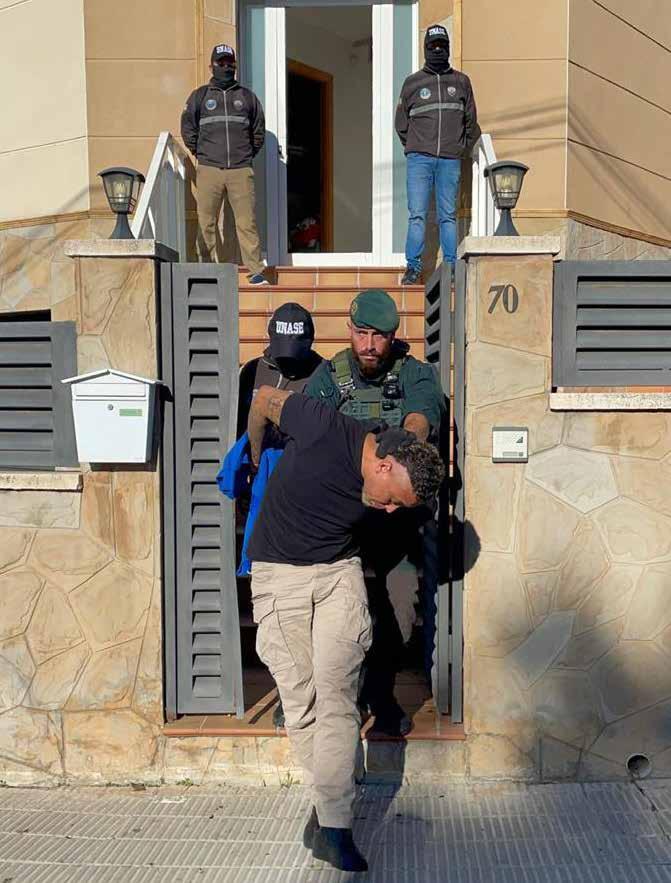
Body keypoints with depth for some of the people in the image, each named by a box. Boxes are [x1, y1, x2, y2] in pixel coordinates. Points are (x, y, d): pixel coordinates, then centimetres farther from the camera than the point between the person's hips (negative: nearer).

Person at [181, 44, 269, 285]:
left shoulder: (247, 96, 15)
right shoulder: (199, 96, 12)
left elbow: (259, 131, 21)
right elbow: (188, 129, 15)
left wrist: (248, 155, 14)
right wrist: (202, 154, 10)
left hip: (241, 171, 0)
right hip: (209, 170, 0)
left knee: (247, 222, -6)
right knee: (206, 223, -2)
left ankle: (256, 270, -5)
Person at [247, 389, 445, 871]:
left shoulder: (379, 493, -8)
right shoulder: (325, 428, -22)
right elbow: (265, 398, -3)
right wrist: (256, 458, 12)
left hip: (339, 572, 2)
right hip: (279, 573, -2)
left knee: (336, 694, -9)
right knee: (300, 700, 1)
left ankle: (333, 826, -3)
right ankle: (327, 800, 19)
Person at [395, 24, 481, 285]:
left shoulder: (461, 82, 13)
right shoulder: (412, 82, 10)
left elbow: (471, 122, 18)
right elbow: (401, 123, 15)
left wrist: (462, 149, 12)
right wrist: (414, 149, 10)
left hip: (450, 161, 1)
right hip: (419, 159, -1)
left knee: (448, 216, 2)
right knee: (417, 214, -6)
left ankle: (451, 267, 4)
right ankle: (413, 266, -4)